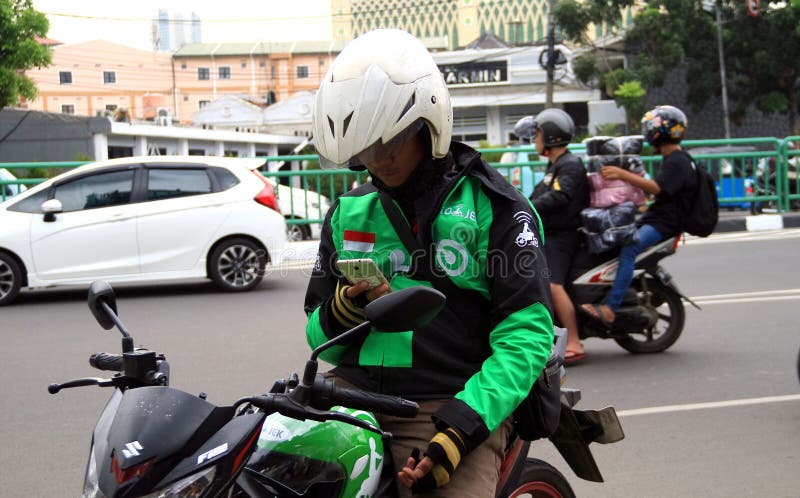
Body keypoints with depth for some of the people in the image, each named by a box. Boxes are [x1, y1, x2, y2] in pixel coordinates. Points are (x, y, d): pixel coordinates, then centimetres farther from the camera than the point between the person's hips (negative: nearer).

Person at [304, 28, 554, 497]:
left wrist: (460, 429, -19)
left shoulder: (494, 206, 1)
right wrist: (342, 312, -4)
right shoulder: (348, 212, 16)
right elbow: (321, 337, 21)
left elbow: (527, 335, -7)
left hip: (456, 403, -4)